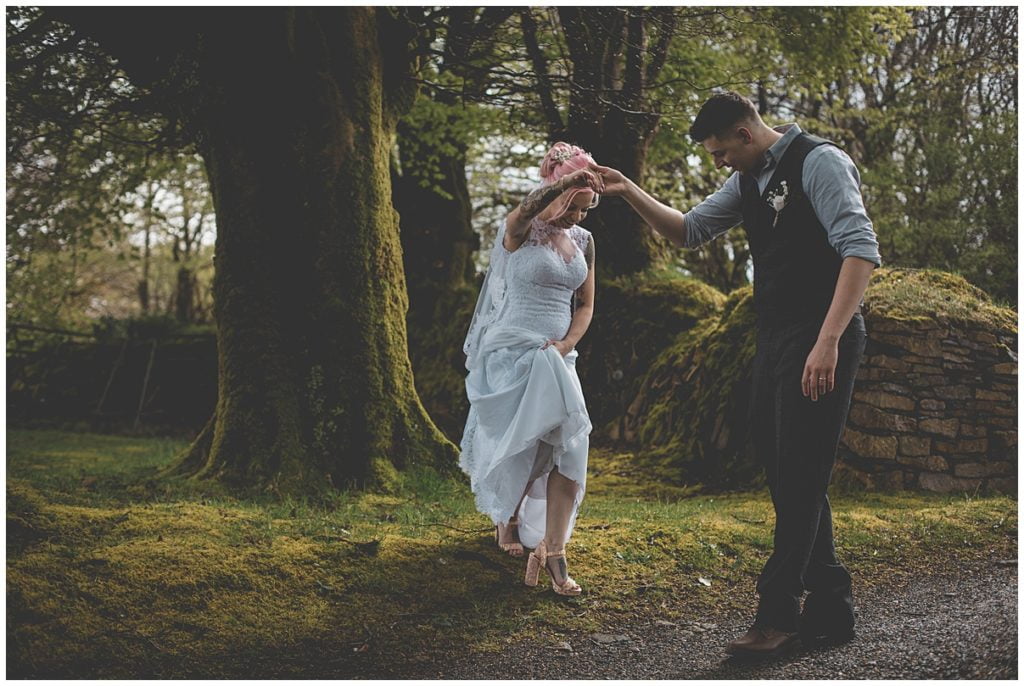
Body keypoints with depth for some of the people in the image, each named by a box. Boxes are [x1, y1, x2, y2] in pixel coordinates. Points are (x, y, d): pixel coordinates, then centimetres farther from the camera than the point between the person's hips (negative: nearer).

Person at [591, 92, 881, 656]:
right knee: (783, 474, 10)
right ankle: (831, 609, 19)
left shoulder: (818, 162, -11)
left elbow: (862, 250, -20)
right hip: (774, 342, 9)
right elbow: (688, 231, 25)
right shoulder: (749, 181, 15)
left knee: (800, 477, -6)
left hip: (820, 347, -9)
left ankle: (777, 613, -1)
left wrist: (827, 342, -27)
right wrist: (629, 192, 10)